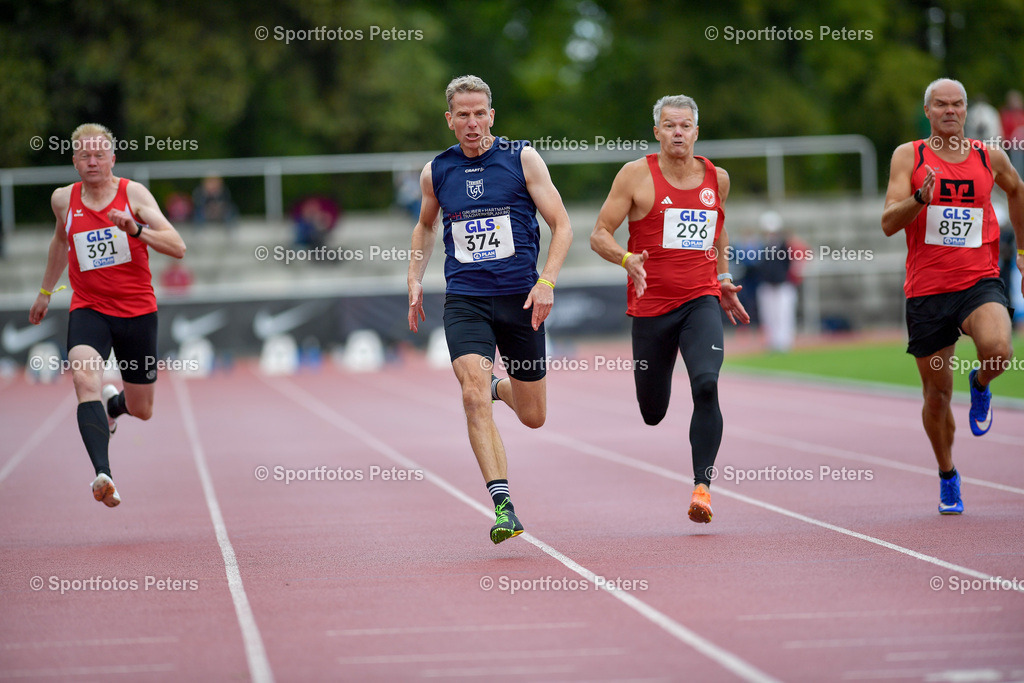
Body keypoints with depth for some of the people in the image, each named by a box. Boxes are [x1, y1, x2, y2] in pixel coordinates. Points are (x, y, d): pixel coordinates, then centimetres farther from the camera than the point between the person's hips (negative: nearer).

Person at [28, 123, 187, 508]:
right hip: (88, 309, 0)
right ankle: (102, 474, -41)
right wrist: (46, 291, 34)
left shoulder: (133, 194, -7)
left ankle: (113, 405, 49)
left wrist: (135, 229, -31)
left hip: (137, 310, 0)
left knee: (141, 410, 11)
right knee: (85, 381, -30)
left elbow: (178, 248, -15)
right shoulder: (63, 200, 3)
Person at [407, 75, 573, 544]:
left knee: (532, 416, 9)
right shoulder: (436, 172, 6)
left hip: (520, 299, 0)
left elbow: (562, 225, -1)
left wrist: (546, 281, -13)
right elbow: (425, 226, 26)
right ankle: (502, 506, -22)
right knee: (474, 395, -22)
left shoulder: (522, 159, -2)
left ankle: (503, 388, 46)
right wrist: (415, 280, 15)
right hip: (464, 301, 0)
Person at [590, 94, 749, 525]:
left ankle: (702, 486, -21)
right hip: (651, 305, -1)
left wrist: (723, 279, 19)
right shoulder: (637, 175, -3)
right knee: (652, 413, 8)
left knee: (706, 387, -24)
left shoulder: (717, 179, 7)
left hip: (701, 302, 1)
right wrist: (627, 259, -22)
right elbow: (600, 235, -3)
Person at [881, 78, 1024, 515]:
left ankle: (980, 386, 7)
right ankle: (947, 478, 29)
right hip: (927, 289, 0)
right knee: (937, 393, 6)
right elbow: (888, 224, -8)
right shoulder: (909, 156, -1)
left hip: (980, 281, 0)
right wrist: (920, 197, -26)